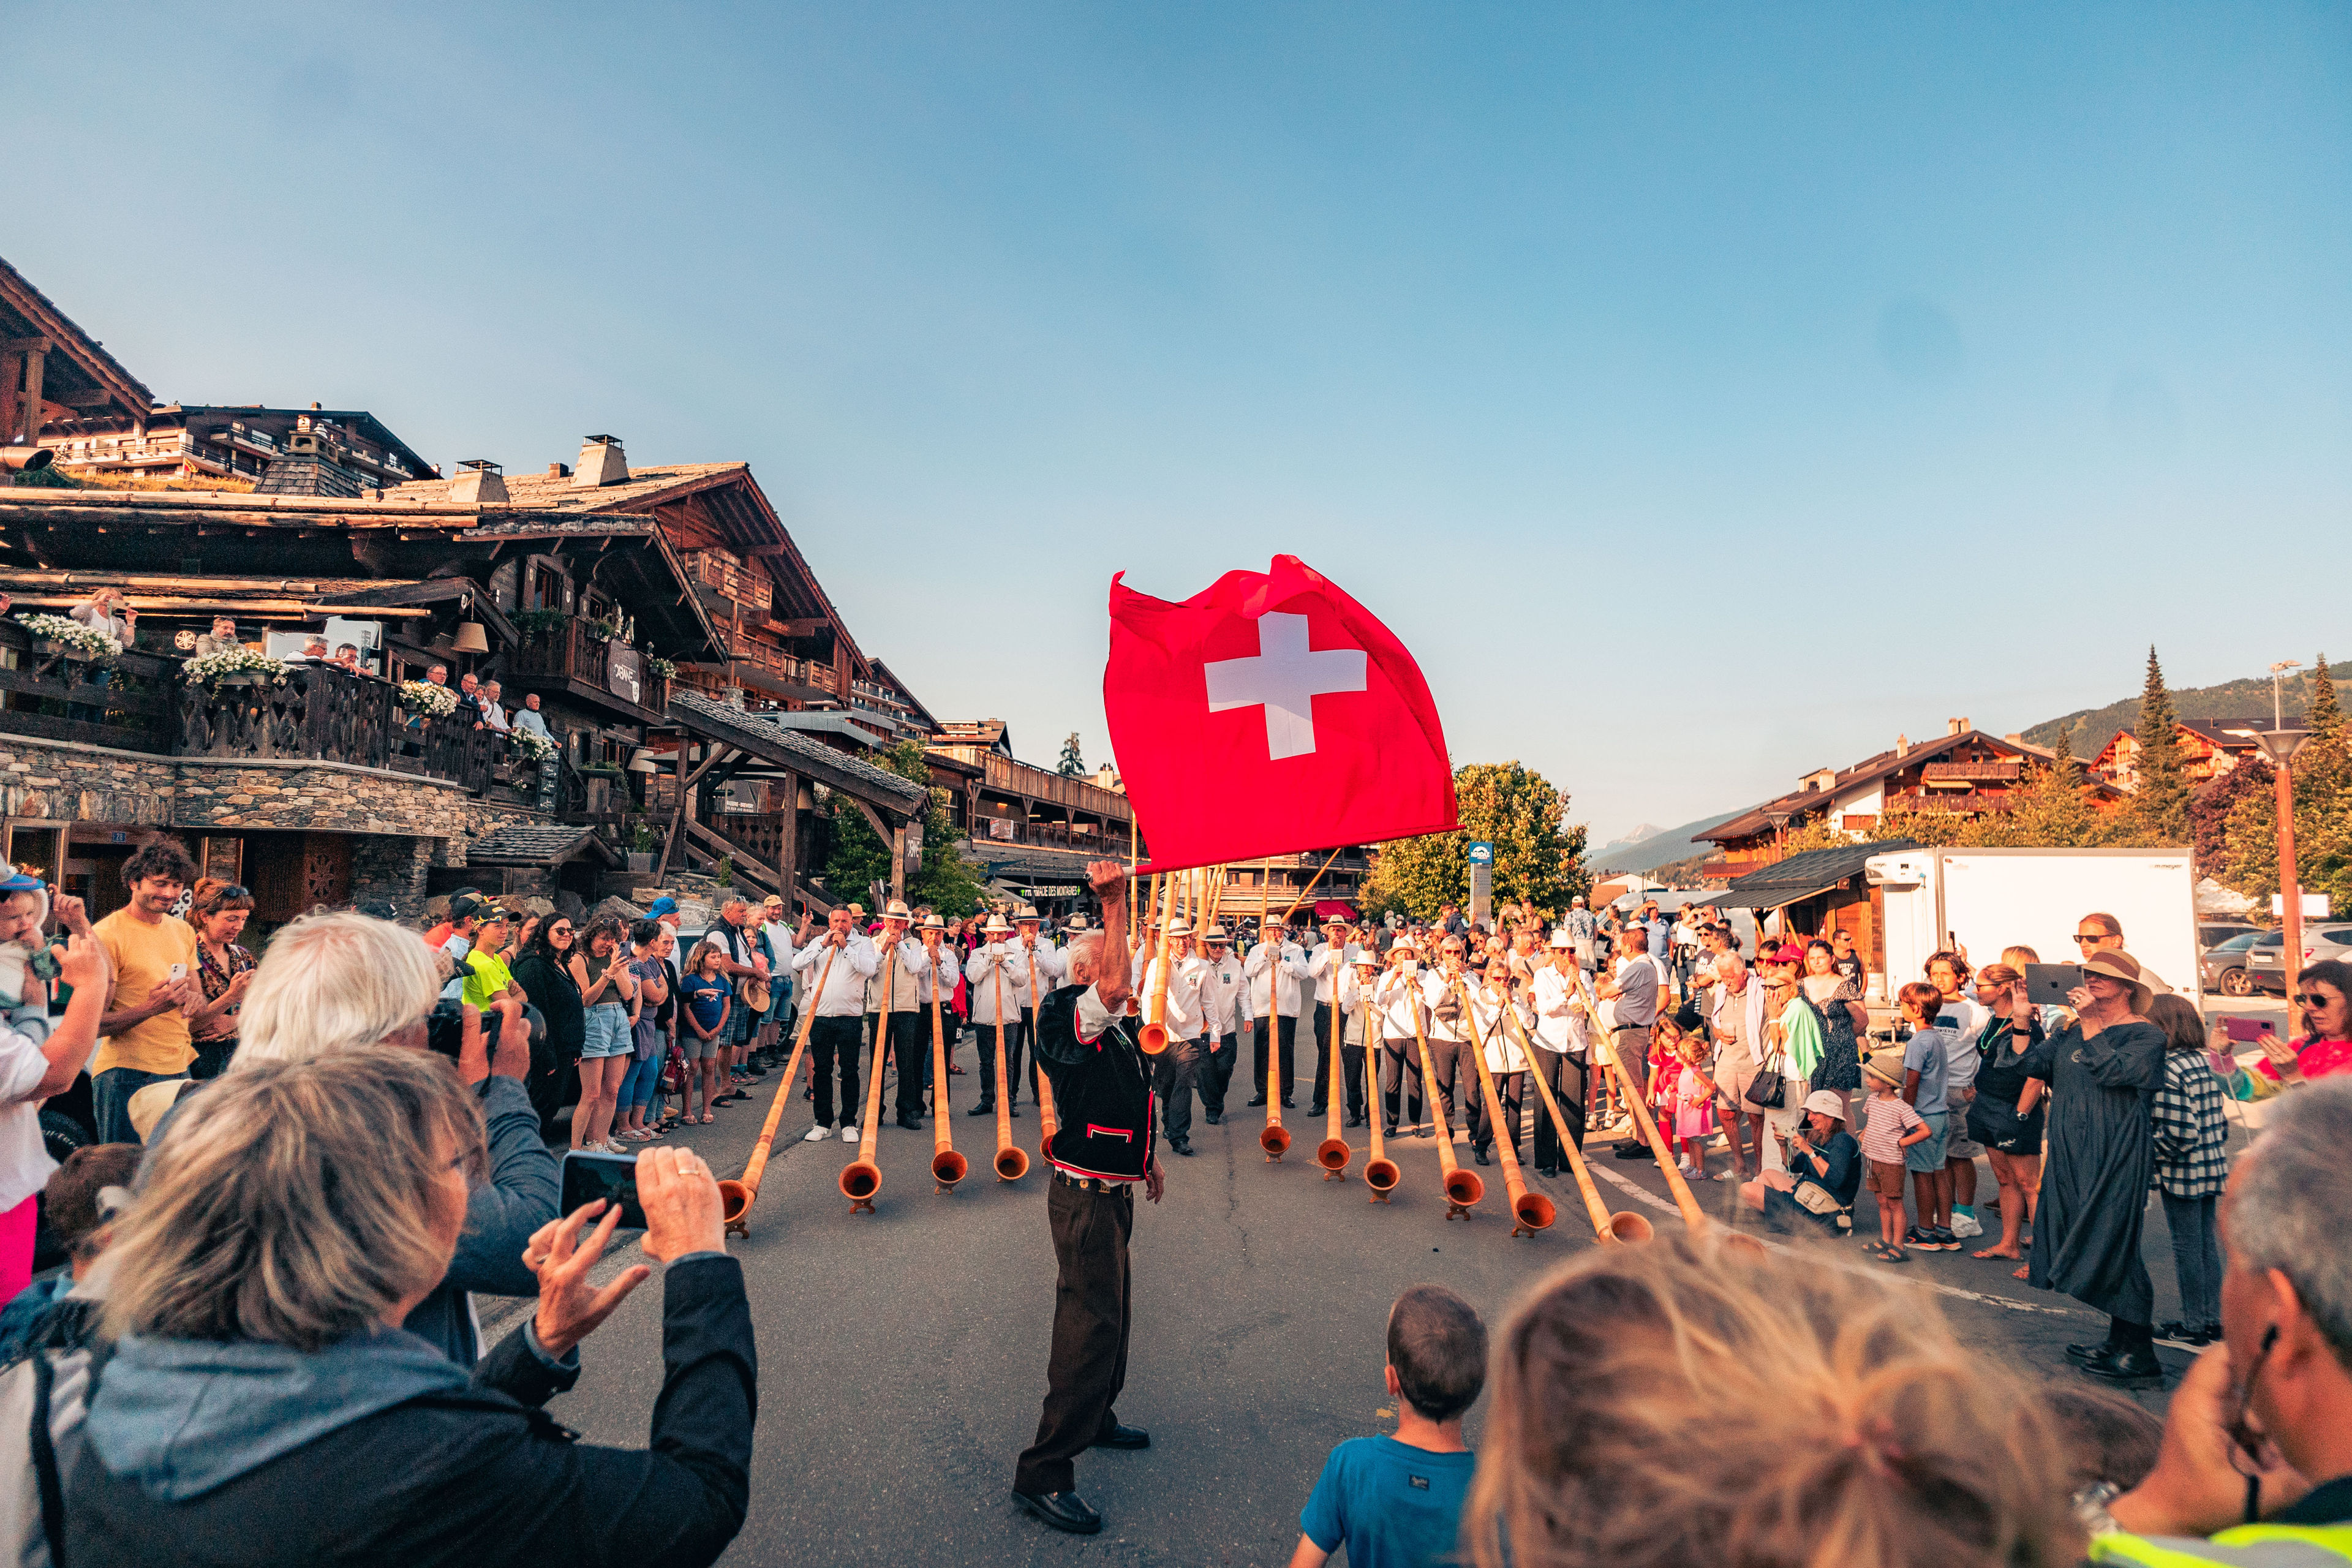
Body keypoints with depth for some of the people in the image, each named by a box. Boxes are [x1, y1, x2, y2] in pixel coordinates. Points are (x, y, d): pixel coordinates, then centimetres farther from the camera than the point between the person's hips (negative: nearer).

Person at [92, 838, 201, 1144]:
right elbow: (94, 1024, -11)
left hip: (179, 1071, 6)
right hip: (128, 1074, -6)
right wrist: (152, 1007, -28)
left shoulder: (184, 931, 13)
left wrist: (192, 998, -5)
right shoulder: (108, 935, -9)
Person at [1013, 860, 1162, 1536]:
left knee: (1111, 1311, 23)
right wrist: (1114, 904, -38)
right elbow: (1112, 985, -37)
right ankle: (1042, 1474, -1)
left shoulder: (1113, 1030, 13)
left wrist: (1144, 1158, 28)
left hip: (1111, 1192, 10)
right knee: (1091, 1324, -9)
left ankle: (1095, 1418, 43)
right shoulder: (1067, 1015, -17)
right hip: (1085, 1195, -10)